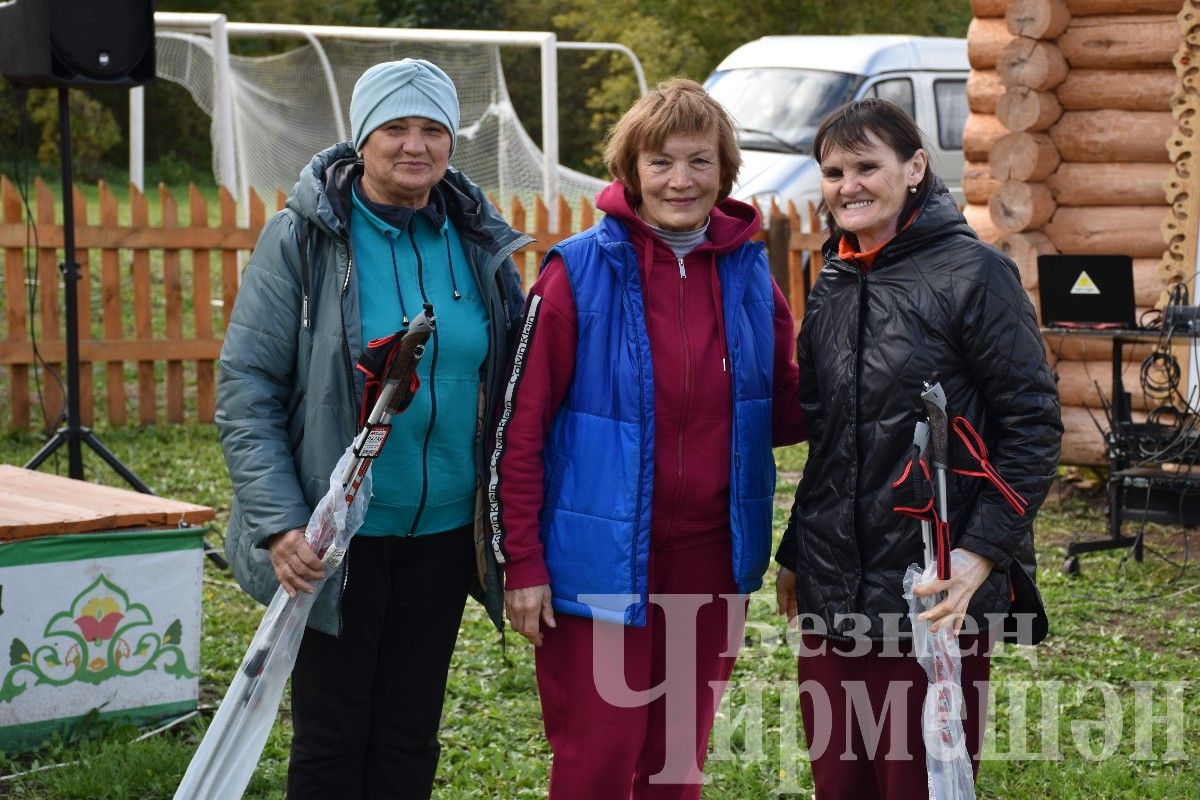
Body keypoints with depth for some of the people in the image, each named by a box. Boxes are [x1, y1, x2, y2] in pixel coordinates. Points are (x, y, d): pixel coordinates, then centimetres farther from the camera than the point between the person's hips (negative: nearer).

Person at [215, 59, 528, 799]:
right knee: (331, 738, 4)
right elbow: (245, 389, -10)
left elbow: (508, 392, 11)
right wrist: (278, 523, -18)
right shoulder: (301, 238, -8)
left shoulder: (480, 244, 4)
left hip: (443, 535, 4)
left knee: (411, 737, 12)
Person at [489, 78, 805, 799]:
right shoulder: (581, 273, -10)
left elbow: (784, 410, 14)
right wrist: (521, 562, -11)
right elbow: (520, 426, -9)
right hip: (601, 566, -4)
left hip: (710, 566, 4)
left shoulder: (750, 276, 3)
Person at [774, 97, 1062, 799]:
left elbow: (1033, 426, -10)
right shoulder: (834, 285, 12)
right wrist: (795, 554, 18)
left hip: (935, 598, -6)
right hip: (832, 597, 6)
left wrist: (982, 553, -18)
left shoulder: (974, 274, -8)